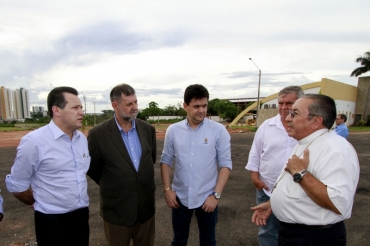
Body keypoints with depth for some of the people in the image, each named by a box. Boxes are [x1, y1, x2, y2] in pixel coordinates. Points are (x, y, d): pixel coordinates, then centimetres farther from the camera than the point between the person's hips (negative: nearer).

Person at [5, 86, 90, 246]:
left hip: (82, 216, 5)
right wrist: (38, 204, 7)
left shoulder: (82, 138, 1)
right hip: (52, 220, -5)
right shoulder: (34, 142, -16)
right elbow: (16, 185, -6)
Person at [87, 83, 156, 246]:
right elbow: (92, 168, -1)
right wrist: (110, 186, 7)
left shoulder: (148, 129, -2)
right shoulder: (98, 134, -13)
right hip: (117, 210, -3)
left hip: (146, 207, 3)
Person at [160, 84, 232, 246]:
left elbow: (225, 164, -8)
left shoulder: (219, 130, -10)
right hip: (180, 197, 2)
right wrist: (167, 189, -3)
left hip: (207, 197, -1)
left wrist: (216, 194, -12)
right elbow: (166, 160, 3)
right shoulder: (173, 130, -4)